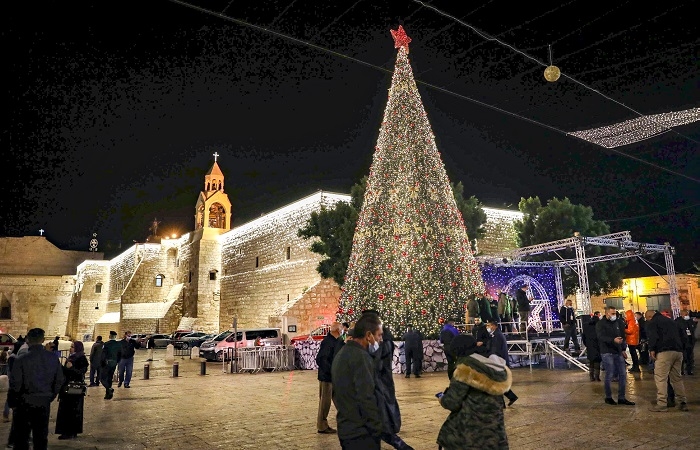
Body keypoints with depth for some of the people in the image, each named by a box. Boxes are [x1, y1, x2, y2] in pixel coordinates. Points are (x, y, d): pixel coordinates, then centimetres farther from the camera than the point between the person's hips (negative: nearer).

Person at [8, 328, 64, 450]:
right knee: (41, 438, 14)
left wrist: (12, 402, 3)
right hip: (44, 403, 3)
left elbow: (15, 384, -13)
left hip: (25, 403, -3)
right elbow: (59, 381, 1)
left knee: (21, 439, 10)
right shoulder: (53, 358, -4)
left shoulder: (21, 360, -16)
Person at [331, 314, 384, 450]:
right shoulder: (360, 356, -19)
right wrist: (377, 430, -14)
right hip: (361, 432, -9)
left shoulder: (341, 354, 12)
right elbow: (366, 398, -23)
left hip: (345, 428, 9)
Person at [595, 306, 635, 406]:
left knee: (623, 374, 6)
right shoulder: (601, 324, -7)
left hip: (618, 352, 7)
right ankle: (608, 397, 11)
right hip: (607, 353, -7)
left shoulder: (617, 323, 13)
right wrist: (613, 340, -38)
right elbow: (602, 337, -21)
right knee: (609, 375, -4)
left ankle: (621, 398, 16)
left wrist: (623, 349, 13)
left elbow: (622, 336, 20)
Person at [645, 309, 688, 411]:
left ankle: (662, 404, -8)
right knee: (677, 377, 18)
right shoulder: (671, 321, 24)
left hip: (664, 352, -8)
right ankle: (683, 402, 19)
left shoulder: (652, 323, 1)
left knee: (660, 378, -6)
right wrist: (678, 345, 22)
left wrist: (652, 350, -8)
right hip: (678, 351, 8)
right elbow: (683, 336, 23)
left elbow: (653, 337, -14)